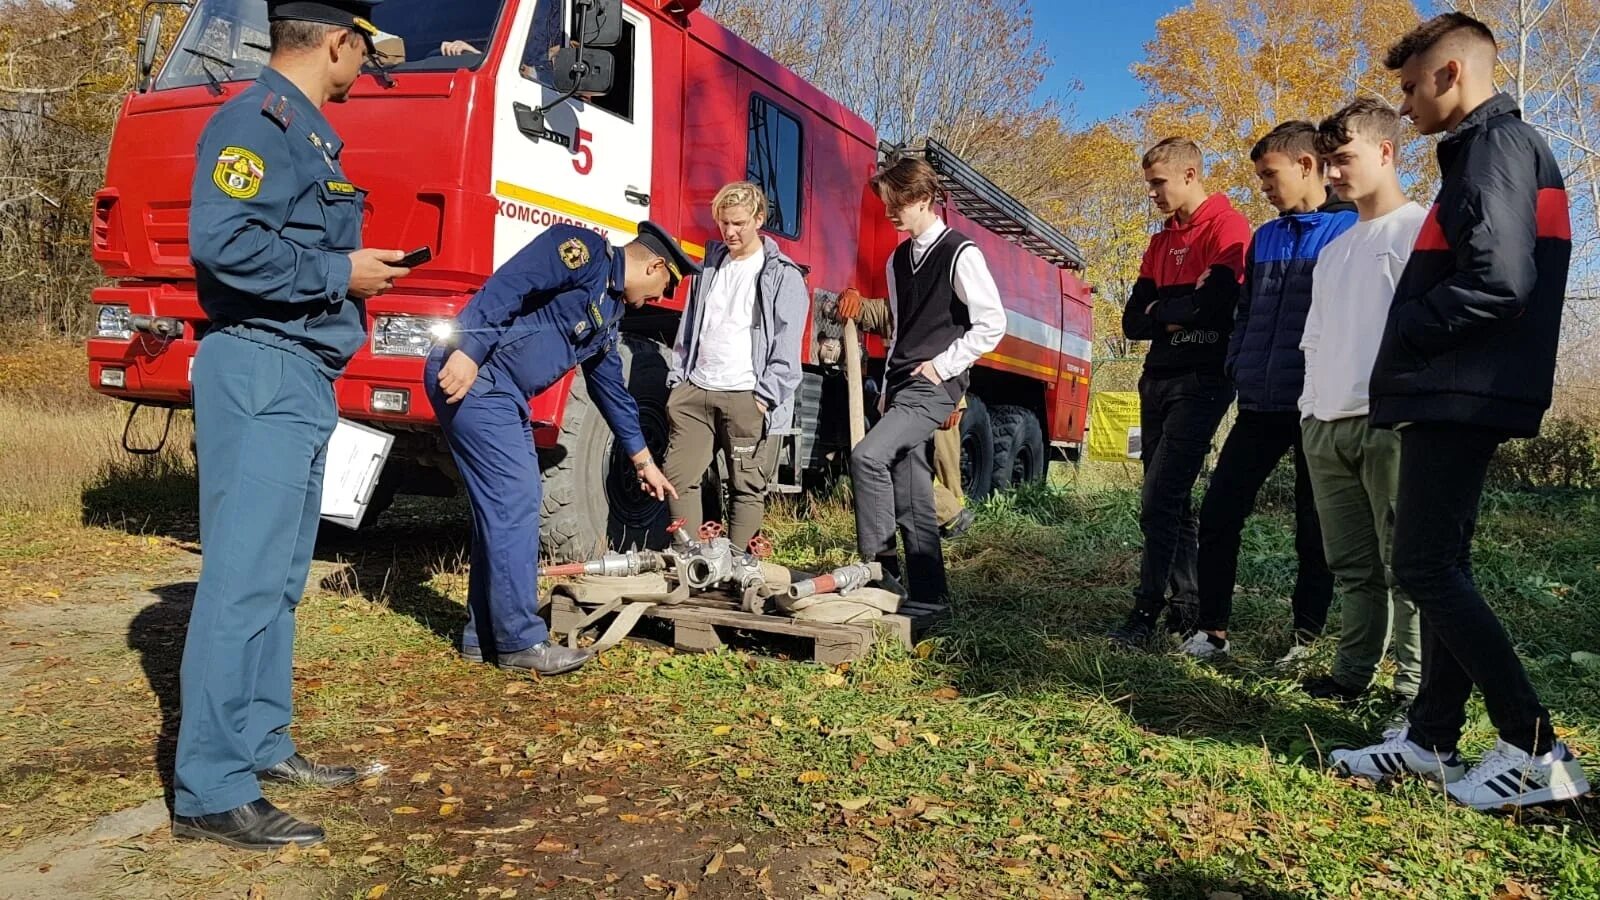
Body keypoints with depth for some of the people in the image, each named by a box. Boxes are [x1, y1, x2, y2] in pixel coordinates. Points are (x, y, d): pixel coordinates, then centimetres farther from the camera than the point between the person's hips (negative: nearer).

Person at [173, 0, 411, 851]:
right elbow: (224, 242, -24)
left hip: (302, 378, 10)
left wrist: (360, 264, 11)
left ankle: (260, 744, 25)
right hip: (260, 372, -10)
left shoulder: (308, 131, 20)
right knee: (242, 579, -10)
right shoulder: (257, 121, -11)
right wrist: (340, 273, -16)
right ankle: (210, 792, -5)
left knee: (279, 579, 14)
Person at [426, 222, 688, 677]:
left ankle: (485, 635, 18)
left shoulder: (608, 313, 21)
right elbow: (508, 285, -19)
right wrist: (467, 351, -29)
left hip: (504, 395, 10)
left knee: (506, 505, 10)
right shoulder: (586, 251, -7)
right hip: (469, 378, -10)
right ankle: (520, 641, -2)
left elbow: (611, 387, 30)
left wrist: (643, 459, 34)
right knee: (514, 504, -10)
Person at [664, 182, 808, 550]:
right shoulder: (711, 264, 17)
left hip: (746, 397, -5)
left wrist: (766, 396, -12)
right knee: (678, 476, 1)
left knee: (747, 487, -1)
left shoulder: (783, 275, 0)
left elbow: (787, 346, -5)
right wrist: (678, 377, 13)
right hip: (695, 392, 5)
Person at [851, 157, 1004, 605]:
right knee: (911, 496, 7)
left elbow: (992, 324, -11)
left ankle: (879, 564, -13)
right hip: (901, 387, 8)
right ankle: (928, 594, 15)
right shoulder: (899, 259, 16)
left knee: (867, 456, -24)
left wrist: (942, 366, -12)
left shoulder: (960, 254, -8)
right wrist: (887, 388, 14)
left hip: (934, 387, -8)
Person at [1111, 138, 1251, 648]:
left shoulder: (1226, 226, -7)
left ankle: (1147, 612, -6)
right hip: (1159, 379, 8)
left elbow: (1217, 303, -21)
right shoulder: (1161, 242, 18)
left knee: (1159, 502, -13)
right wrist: (1179, 310, -9)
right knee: (1172, 500, 10)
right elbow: (1133, 322, 9)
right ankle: (1188, 607, 18)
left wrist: (1160, 310, -5)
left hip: (1201, 381, -8)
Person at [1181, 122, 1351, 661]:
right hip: (1260, 404, 6)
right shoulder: (1264, 238, 14)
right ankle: (1212, 630, 10)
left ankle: (1305, 637, 18)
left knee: (1313, 527, 6)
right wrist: (1237, 370, 7)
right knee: (1219, 513, 2)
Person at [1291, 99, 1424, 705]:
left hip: (1390, 422, -7)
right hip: (1326, 425, 7)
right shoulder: (1332, 250, 23)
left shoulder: (1419, 228, 0)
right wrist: (1310, 407, 15)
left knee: (1404, 562, -4)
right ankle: (1354, 672, 16)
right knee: (1352, 564, 10)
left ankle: (1415, 687, 2)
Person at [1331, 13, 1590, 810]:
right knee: (1439, 565, 11)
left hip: (1459, 395, -10)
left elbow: (1498, 282, -23)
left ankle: (1536, 751, -3)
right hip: (1458, 395, 10)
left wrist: (1401, 336, -11)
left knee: (1425, 568, -9)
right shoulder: (1492, 149, 21)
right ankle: (1432, 736, 18)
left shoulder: (1495, 146, -11)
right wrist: (1408, 365, 12)